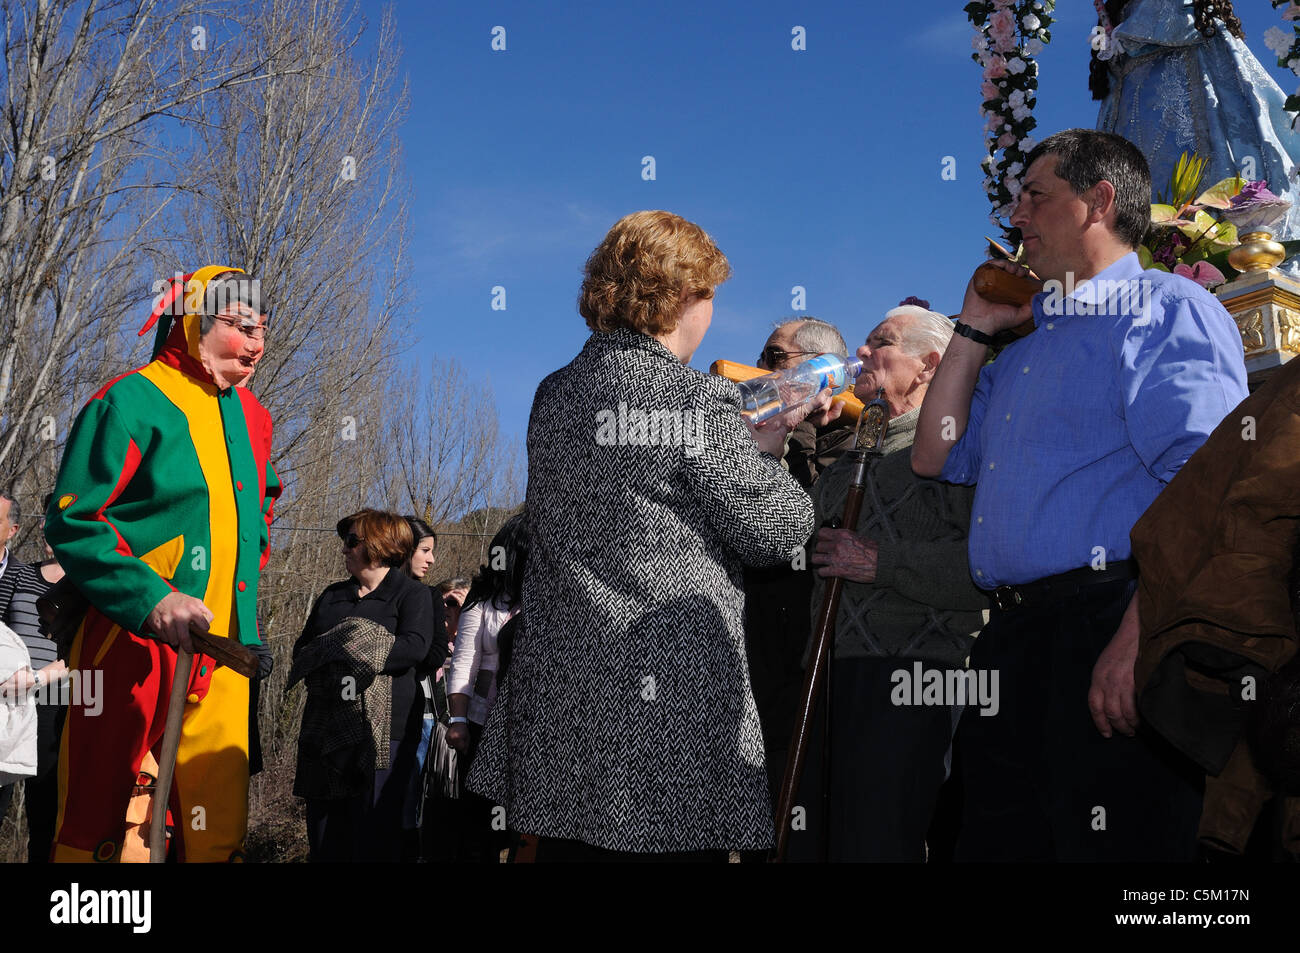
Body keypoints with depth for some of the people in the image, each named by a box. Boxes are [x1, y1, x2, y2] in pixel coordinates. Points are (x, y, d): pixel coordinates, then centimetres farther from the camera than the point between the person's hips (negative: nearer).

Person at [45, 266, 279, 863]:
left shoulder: (251, 416, 15)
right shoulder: (132, 401, -7)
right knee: (105, 823, -2)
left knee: (219, 825, 7)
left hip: (222, 655, 7)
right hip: (132, 644, -6)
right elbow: (73, 522, -11)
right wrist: (152, 599, -22)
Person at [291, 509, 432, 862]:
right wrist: (335, 656, -7)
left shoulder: (412, 594, 3)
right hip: (327, 725, 6)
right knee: (327, 835, 6)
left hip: (384, 726, -6)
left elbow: (415, 648, -13)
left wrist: (360, 653, -13)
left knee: (378, 833, -6)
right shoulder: (332, 595, 22)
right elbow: (301, 650, 15)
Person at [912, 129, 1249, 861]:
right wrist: (975, 328, 18)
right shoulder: (1026, 350, 24)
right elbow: (936, 457, 21)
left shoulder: (1166, 308, -3)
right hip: (1012, 641, 8)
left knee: (1115, 846, -4)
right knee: (997, 843, 13)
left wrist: (1140, 635, -25)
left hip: (1108, 628, -8)